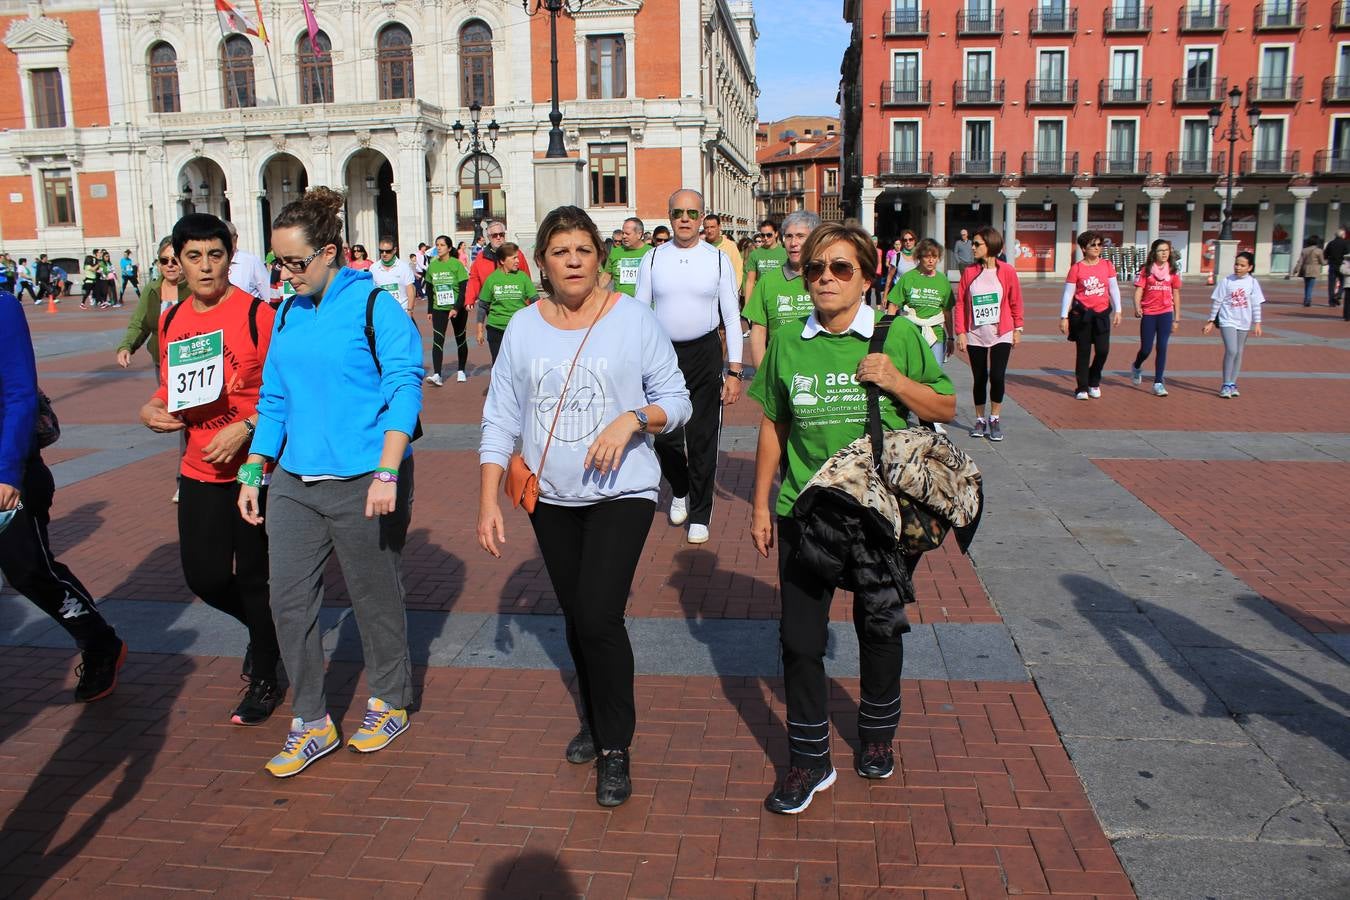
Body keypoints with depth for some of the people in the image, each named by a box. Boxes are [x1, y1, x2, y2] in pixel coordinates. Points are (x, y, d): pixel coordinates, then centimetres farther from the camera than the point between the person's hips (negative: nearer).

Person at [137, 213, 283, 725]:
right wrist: (153, 409, 0)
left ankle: (264, 680, 25)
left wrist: (246, 427, -23)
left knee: (255, 578, 5)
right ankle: (265, 629, 39)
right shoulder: (171, 321, 6)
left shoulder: (257, 314, -12)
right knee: (205, 577, 8)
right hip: (200, 470, 6)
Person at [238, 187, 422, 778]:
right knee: (289, 602, 6)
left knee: (375, 599, 8)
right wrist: (253, 472, 11)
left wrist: (387, 473, -21)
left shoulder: (375, 305, -8)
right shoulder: (288, 314, 10)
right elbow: (273, 399, 16)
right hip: (294, 483, 6)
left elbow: (404, 389, -13)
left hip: (362, 482, -6)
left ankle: (390, 705, 30)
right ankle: (312, 724, 21)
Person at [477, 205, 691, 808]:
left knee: (599, 618, -13)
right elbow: (501, 419, 2)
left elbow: (676, 400, -4)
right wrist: (488, 499, -3)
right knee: (575, 618, 16)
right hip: (550, 497, 4)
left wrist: (633, 419, -23)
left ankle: (615, 748, 8)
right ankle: (595, 720, 40)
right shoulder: (523, 327, 1)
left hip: (622, 492, -4)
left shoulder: (633, 318, -7)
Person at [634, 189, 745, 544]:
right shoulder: (653, 259, 2)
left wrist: (734, 371, -5)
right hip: (662, 353, 1)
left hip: (705, 353, -1)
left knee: (703, 438, 5)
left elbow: (732, 316, 0)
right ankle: (680, 489, 37)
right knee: (663, 434, 4)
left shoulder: (718, 258, -1)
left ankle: (699, 514, 22)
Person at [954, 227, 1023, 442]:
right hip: (975, 335, 2)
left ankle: (994, 419, 8)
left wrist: (1017, 329, 4)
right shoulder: (969, 272, 0)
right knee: (979, 378, 7)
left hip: (1001, 334, -2)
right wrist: (960, 332, -5)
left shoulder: (1007, 271, -4)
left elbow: (1015, 302, 3)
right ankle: (980, 420, 21)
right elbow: (960, 304, 0)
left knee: (997, 376, -9)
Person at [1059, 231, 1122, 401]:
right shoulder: (1076, 268, -4)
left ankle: (1094, 383, 22)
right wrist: (1064, 317, -6)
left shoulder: (1107, 265, 4)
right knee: (1083, 352, 3)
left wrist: (1117, 311, 4)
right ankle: (1082, 388, 12)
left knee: (1103, 350, -2)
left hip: (1102, 313, 2)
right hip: (1082, 314, -2)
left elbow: (1114, 289, 9)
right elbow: (1068, 294, -3)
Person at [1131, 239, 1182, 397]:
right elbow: (1138, 291, -6)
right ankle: (1136, 367, 38)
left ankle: (1158, 383, 2)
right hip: (1148, 314, -1)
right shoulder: (1146, 270, -1)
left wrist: (1177, 318, 10)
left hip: (1166, 314, 1)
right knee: (1146, 349, 4)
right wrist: (1137, 308, -24)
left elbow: (1176, 294, 10)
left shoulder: (1173, 271, 5)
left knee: (1162, 348, -4)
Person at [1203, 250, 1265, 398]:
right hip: (1227, 321, -3)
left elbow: (1256, 304, 3)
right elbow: (1216, 302, 0)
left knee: (1239, 353, 9)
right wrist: (1211, 322, 1)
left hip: (1244, 323, 3)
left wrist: (1257, 323, 0)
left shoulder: (1253, 282, 0)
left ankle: (1233, 384, 19)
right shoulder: (1226, 281, -5)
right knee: (1231, 350, -15)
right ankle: (1226, 385, -7)